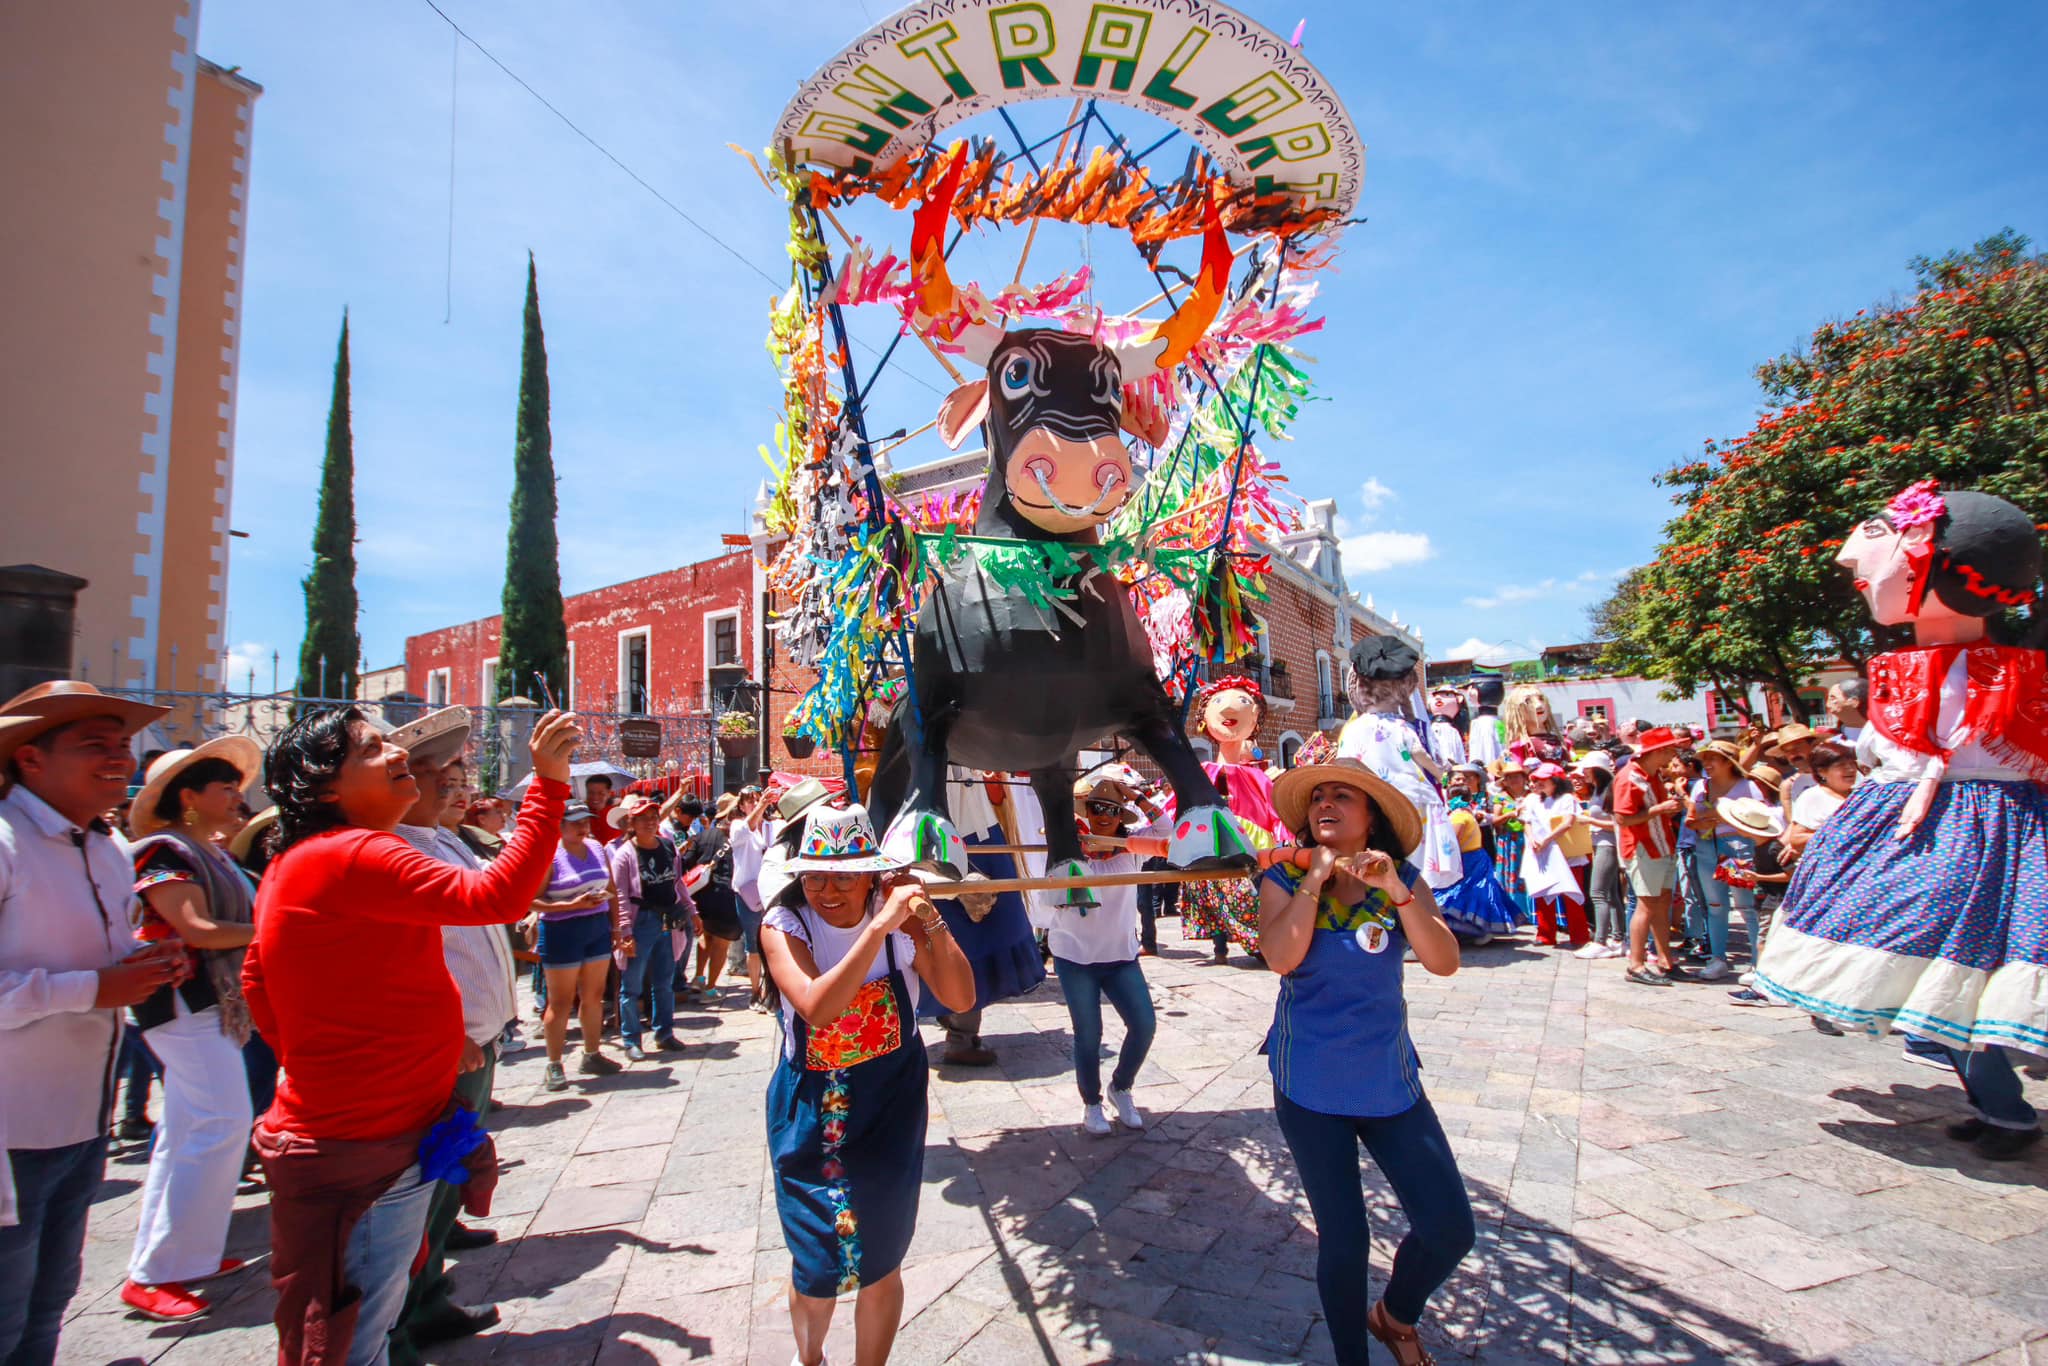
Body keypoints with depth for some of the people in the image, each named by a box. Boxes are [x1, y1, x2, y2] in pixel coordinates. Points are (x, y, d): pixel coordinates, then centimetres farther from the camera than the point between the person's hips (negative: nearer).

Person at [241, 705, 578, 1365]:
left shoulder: (295, 864, 11)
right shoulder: (354, 857, -23)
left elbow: (256, 978, 22)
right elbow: (496, 896, -33)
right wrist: (548, 783, -31)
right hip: (363, 1154, -10)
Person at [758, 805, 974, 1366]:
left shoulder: (902, 917, -10)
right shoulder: (784, 925, -16)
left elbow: (960, 999, -17)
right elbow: (816, 1007, -33)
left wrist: (931, 923, -31)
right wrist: (879, 927, -40)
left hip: (891, 1109, 1)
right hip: (811, 1112, -1)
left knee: (880, 1265, 9)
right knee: (816, 1267, 11)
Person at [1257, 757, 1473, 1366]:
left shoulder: (1402, 880, -1)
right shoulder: (1285, 878, -6)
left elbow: (1444, 961, -15)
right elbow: (1282, 957, -22)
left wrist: (1398, 891, -27)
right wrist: (1316, 876, -20)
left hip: (1390, 1080, 2)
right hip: (1311, 1086, -2)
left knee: (1449, 1228, 1)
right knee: (1343, 1239, 5)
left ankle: (1396, 1316, 34)